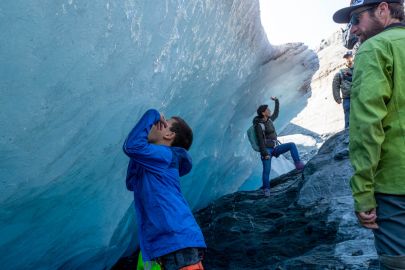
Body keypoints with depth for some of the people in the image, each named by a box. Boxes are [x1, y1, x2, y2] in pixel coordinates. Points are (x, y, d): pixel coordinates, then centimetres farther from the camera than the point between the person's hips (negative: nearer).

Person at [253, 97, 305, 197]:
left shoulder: (269, 120, 9)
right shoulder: (259, 125, -15)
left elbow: (276, 114, 25)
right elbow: (260, 141, -17)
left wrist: (276, 101, 17)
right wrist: (265, 154, -21)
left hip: (275, 148, 7)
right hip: (266, 150, -7)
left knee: (292, 145, -11)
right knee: (267, 170, -12)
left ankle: (298, 165, -16)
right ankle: (266, 189, 3)